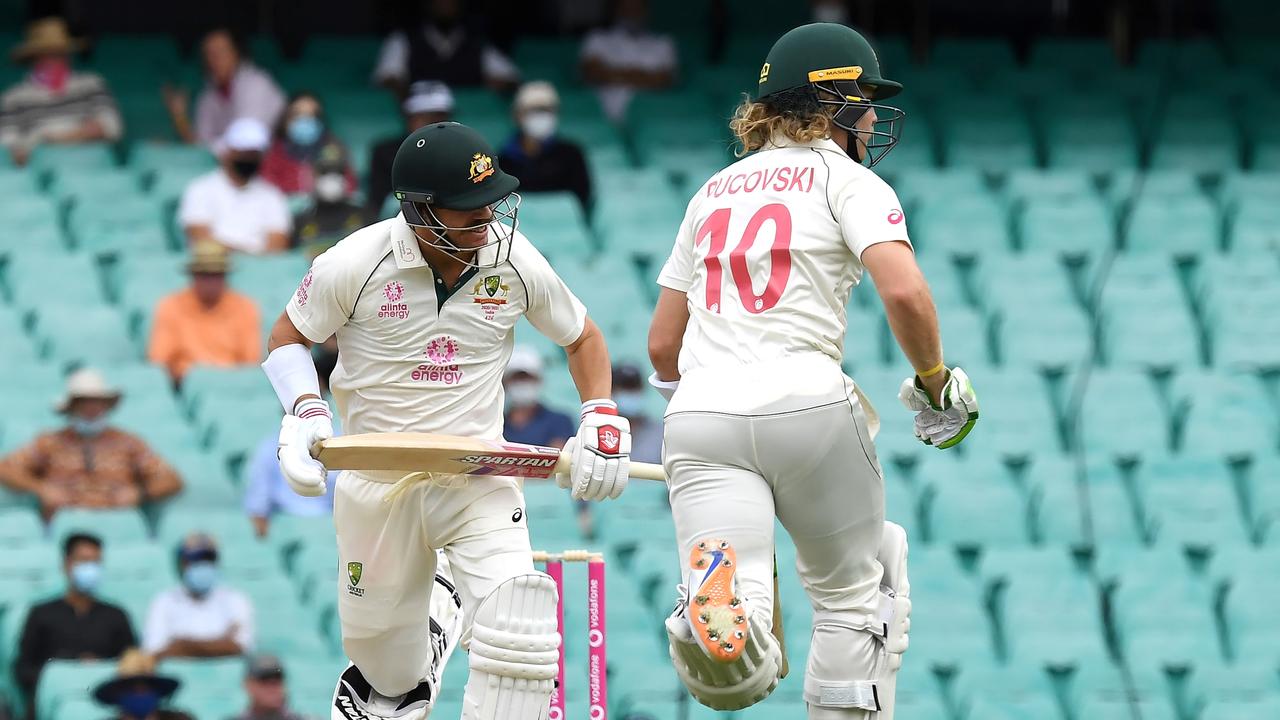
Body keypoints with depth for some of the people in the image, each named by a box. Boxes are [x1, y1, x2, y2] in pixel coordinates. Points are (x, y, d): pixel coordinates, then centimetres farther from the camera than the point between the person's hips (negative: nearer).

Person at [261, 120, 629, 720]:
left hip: (481, 483, 0)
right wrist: (305, 412, -17)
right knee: (390, 671, 14)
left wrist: (602, 420, -5)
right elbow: (287, 338, 1)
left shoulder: (515, 261, -10)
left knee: (517, 636, -24)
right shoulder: (354, 265, -16)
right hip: (379, 484, 0)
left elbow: (581, 337, 9)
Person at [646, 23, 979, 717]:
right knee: (855, 594, 20)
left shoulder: (713, 192, 25)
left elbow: (661, 344, 26)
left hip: (699, 415, 4)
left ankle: (712, 613, -47)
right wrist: (936, 386, 4)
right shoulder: (848, 180, 7)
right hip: (806, 403, -3)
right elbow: (905, 293, -11)